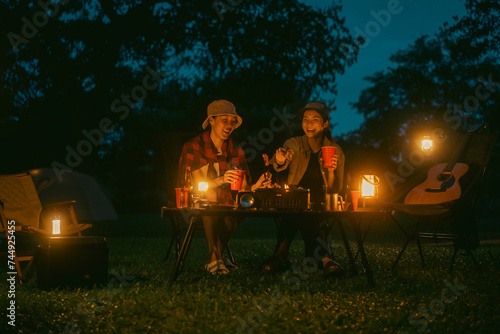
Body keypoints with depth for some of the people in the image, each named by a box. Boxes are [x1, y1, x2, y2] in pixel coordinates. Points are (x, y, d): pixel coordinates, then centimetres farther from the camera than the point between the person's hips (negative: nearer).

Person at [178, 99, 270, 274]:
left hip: (227, 209, 4)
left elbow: (242, 189, 2)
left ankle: (215, 258, -14)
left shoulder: (236, 152, 10)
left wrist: (255, 187, -22)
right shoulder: (193, 147, -3)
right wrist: (220, 180, -33)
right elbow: (194, 185, -15)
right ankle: (217, 257, -25)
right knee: (210, 200, -35)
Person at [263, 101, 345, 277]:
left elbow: (335, 191, 3)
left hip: (320, 207, 0)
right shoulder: (294, 144, 3)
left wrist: (331, 171, -17)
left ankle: (282, 255, -22)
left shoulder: (336, 151, 3)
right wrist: (279, 161, -42)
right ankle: (321, 257, -30)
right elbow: (276, 167, -18)